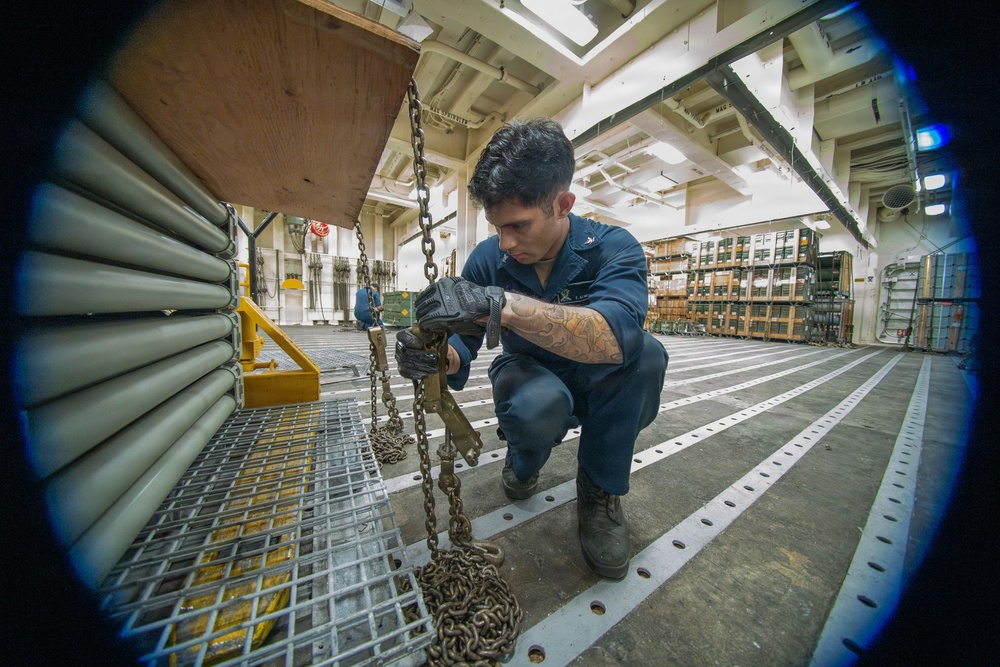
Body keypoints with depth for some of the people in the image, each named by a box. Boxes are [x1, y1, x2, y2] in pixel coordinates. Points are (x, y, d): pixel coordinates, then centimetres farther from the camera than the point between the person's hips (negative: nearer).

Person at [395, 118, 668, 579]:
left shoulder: (612, 247, -21)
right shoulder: (489, 258, -13)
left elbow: (618, 335, -42)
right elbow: (461, 346, -13)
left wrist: (500, 304, -53)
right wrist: (432, 354, -36)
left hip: (595, 385, 0)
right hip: (529, 380, 1)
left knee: (644, 354, -31)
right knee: (537, 405, -35)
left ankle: (599, 489, -6)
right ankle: (523, 464, 6)